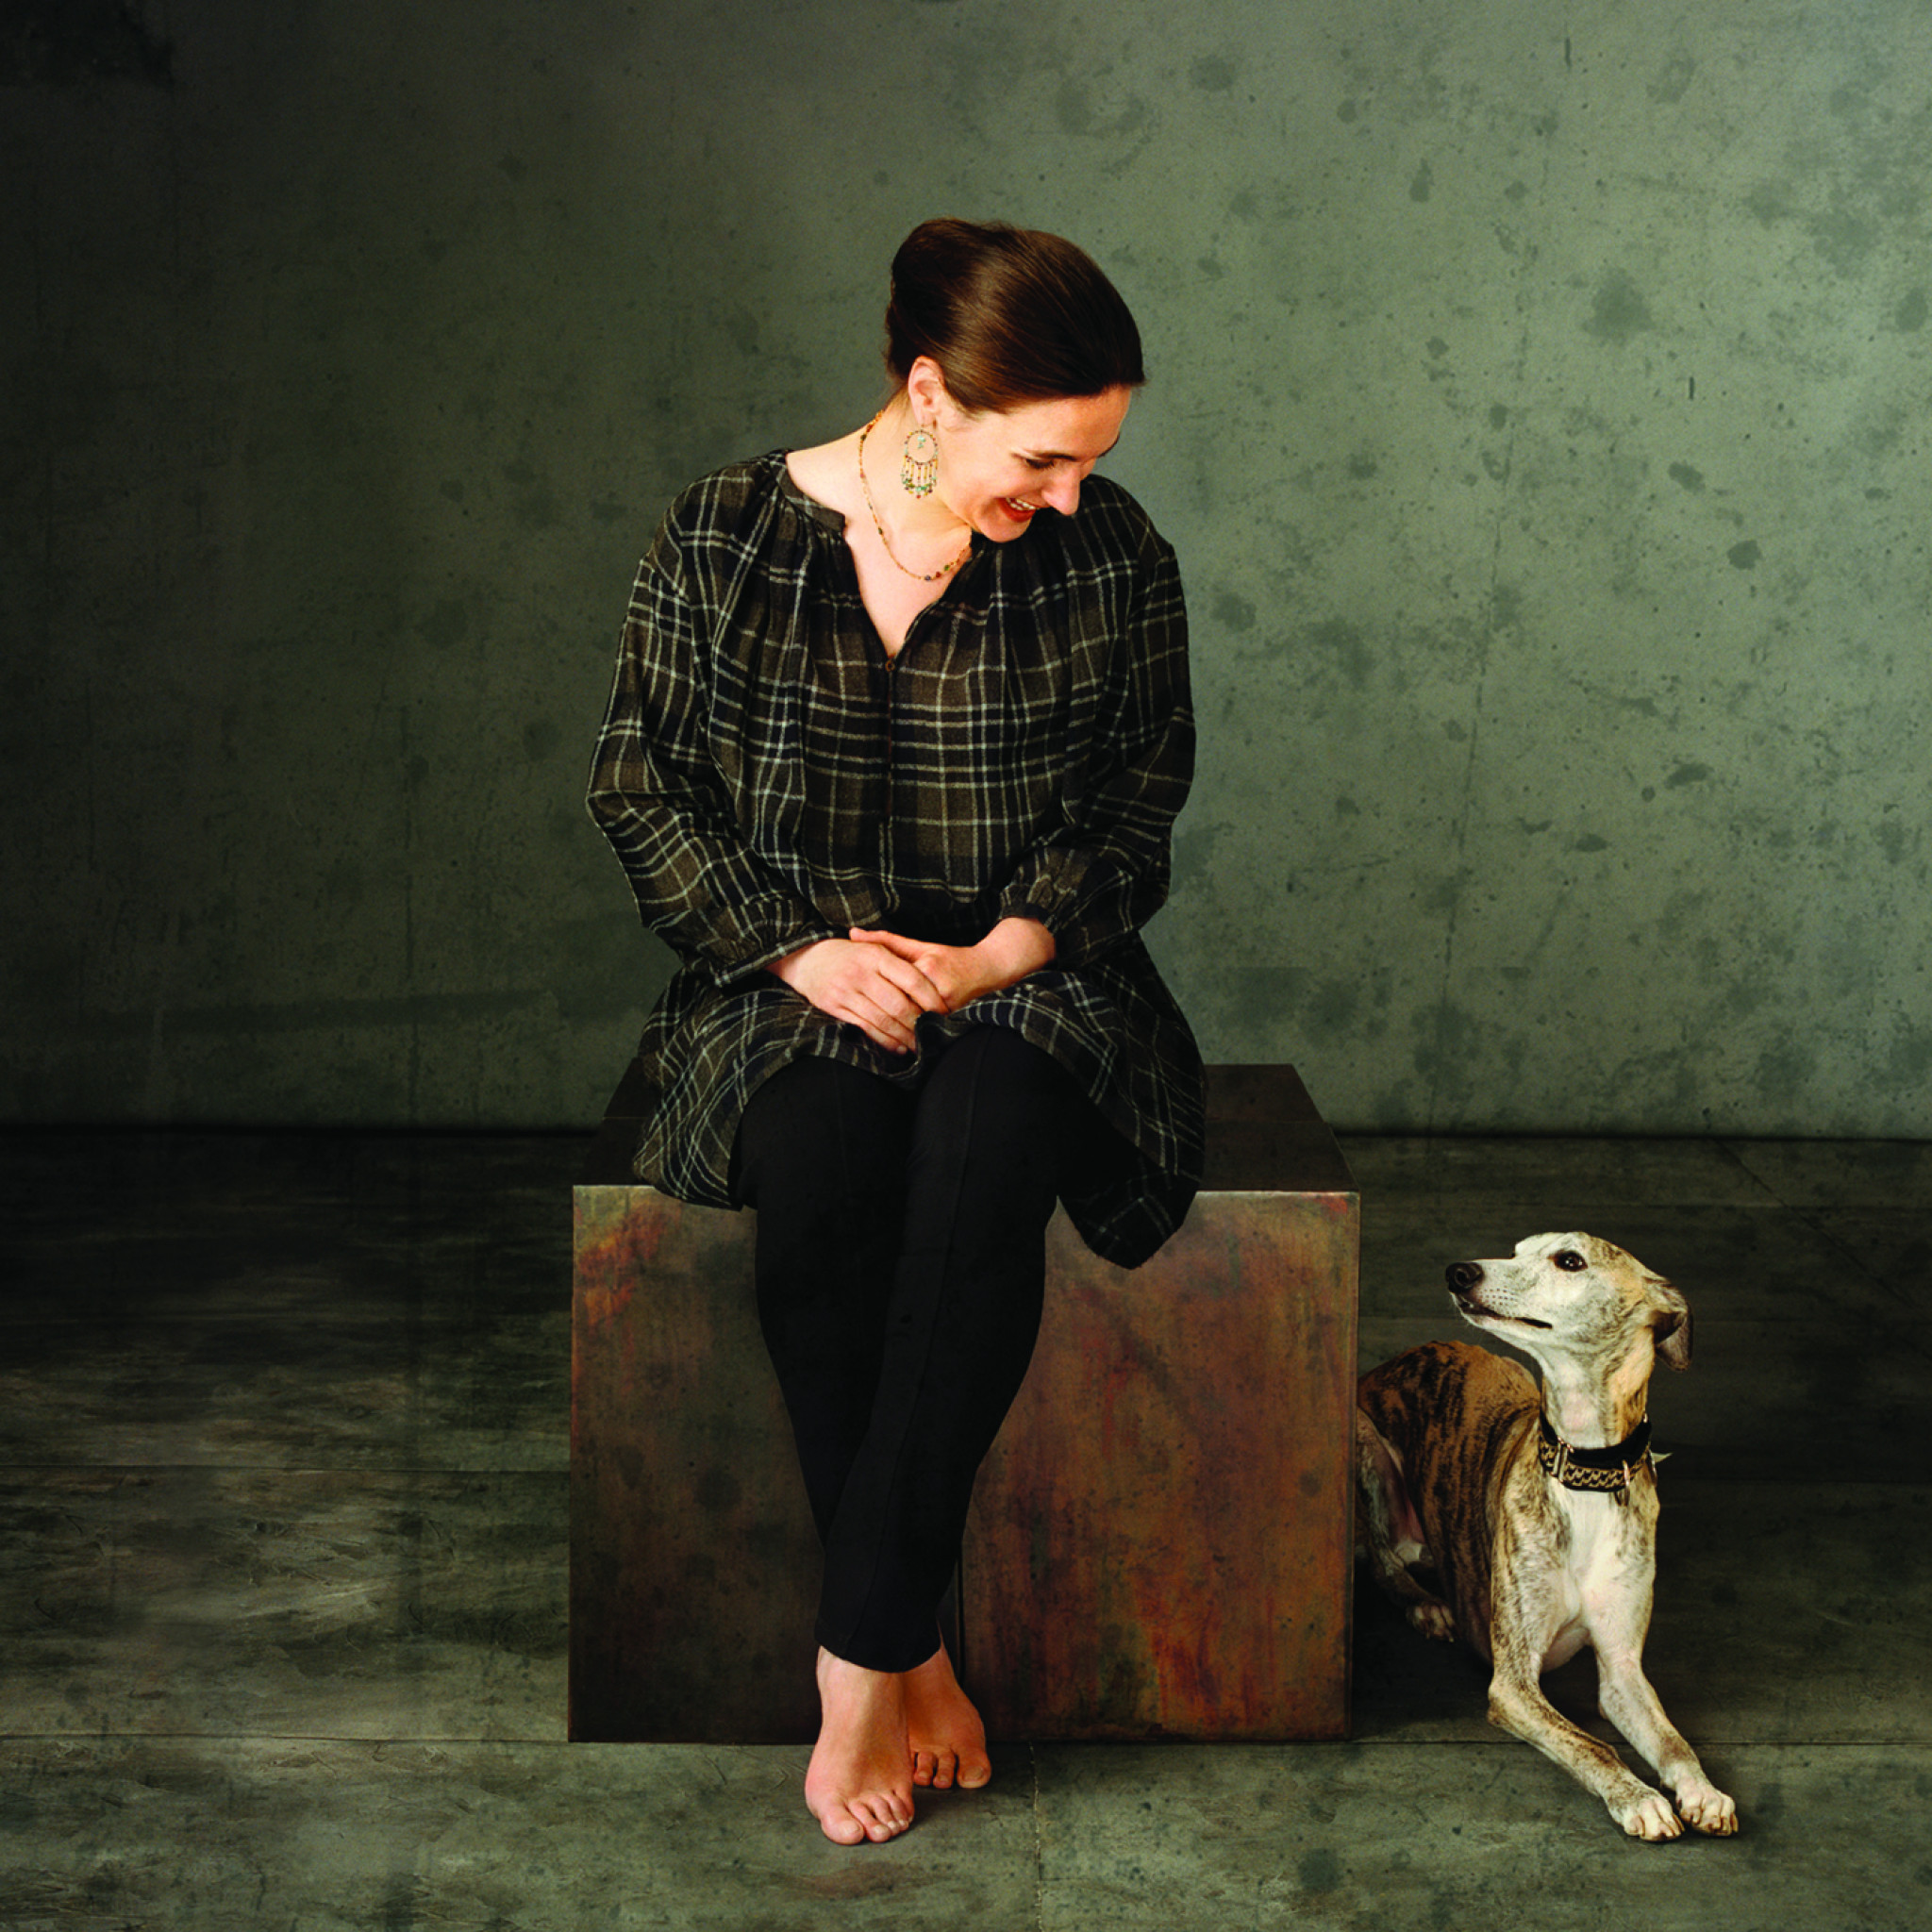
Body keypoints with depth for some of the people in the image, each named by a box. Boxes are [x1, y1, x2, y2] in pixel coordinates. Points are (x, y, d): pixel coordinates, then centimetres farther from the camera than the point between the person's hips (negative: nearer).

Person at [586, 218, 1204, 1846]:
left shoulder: (1110, 557, 0)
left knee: (983, 1157, -36)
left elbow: (1138, 800, 6)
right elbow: (643, 790, 3)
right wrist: (795, 947, -12)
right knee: (815, 1171, -35)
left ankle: (863, 1657, -29)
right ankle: (915, 1653, -22)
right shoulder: (723, 539, -2)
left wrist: (1007, 950, -10)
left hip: (1025, 974, 0)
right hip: (795, 976, 0)